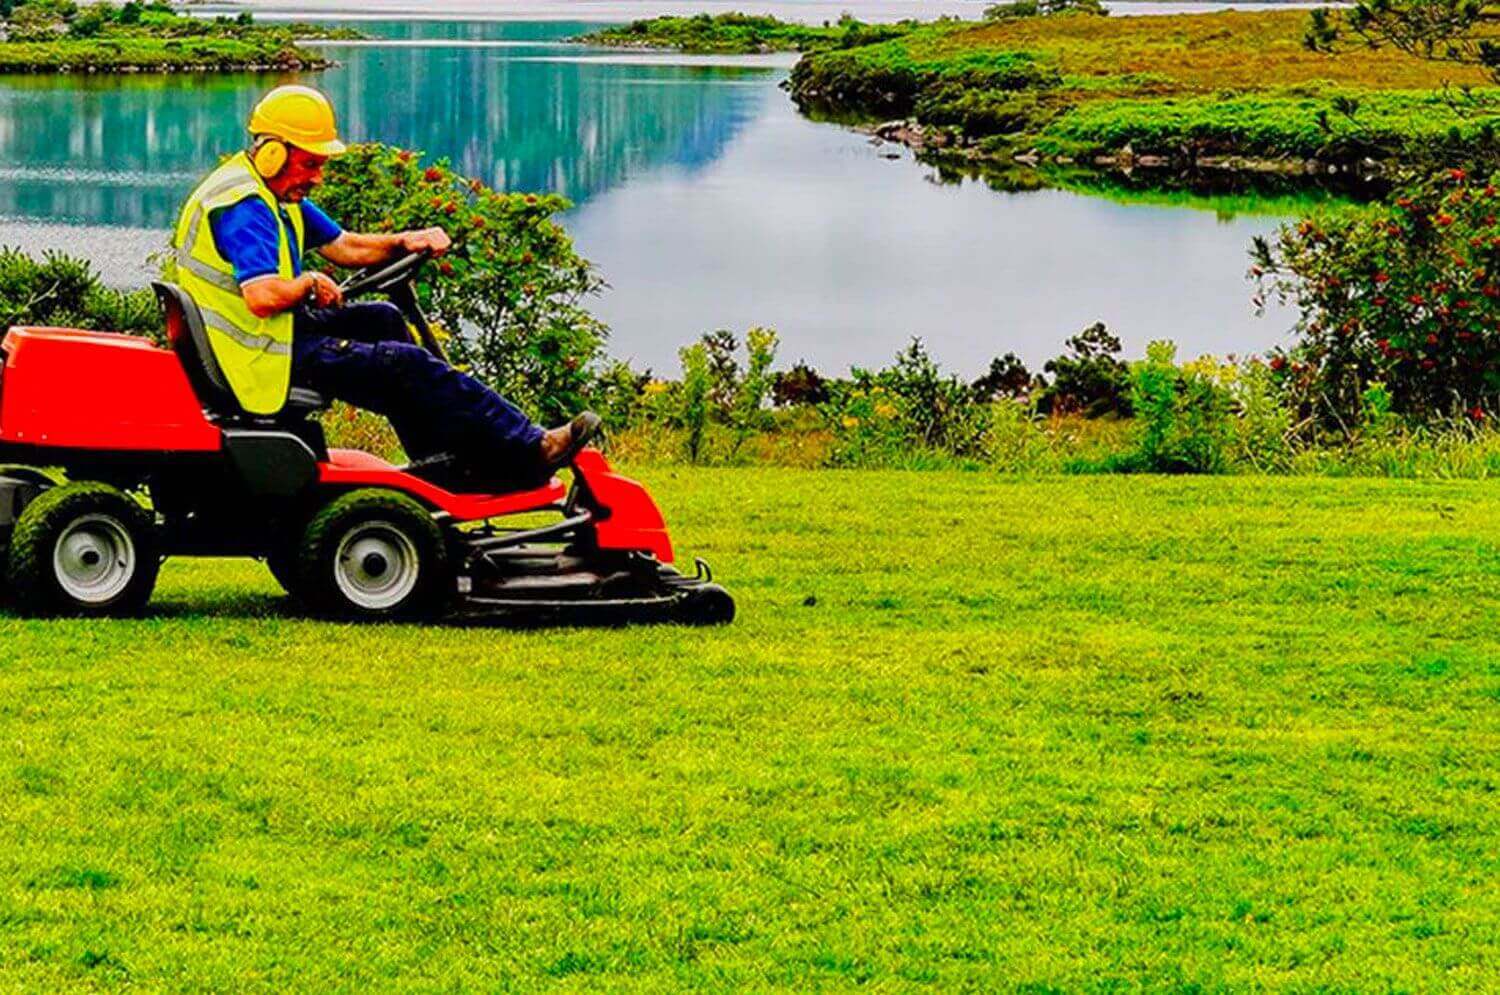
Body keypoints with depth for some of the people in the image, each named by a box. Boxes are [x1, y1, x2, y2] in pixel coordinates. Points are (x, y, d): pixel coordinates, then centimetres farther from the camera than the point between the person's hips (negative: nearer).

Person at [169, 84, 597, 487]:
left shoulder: (279, 194, 12)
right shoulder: (241, 206, -22)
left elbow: (345, 246, 18)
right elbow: (263, 297, -34)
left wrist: (404, 241, 1)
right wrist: (310, 283, -14)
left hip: (282, 331, 11)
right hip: (261, 357, -11)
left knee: (382, 319, 19)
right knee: (406, 365, -12)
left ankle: (438, 461, 16)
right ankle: (527, 452, -8)